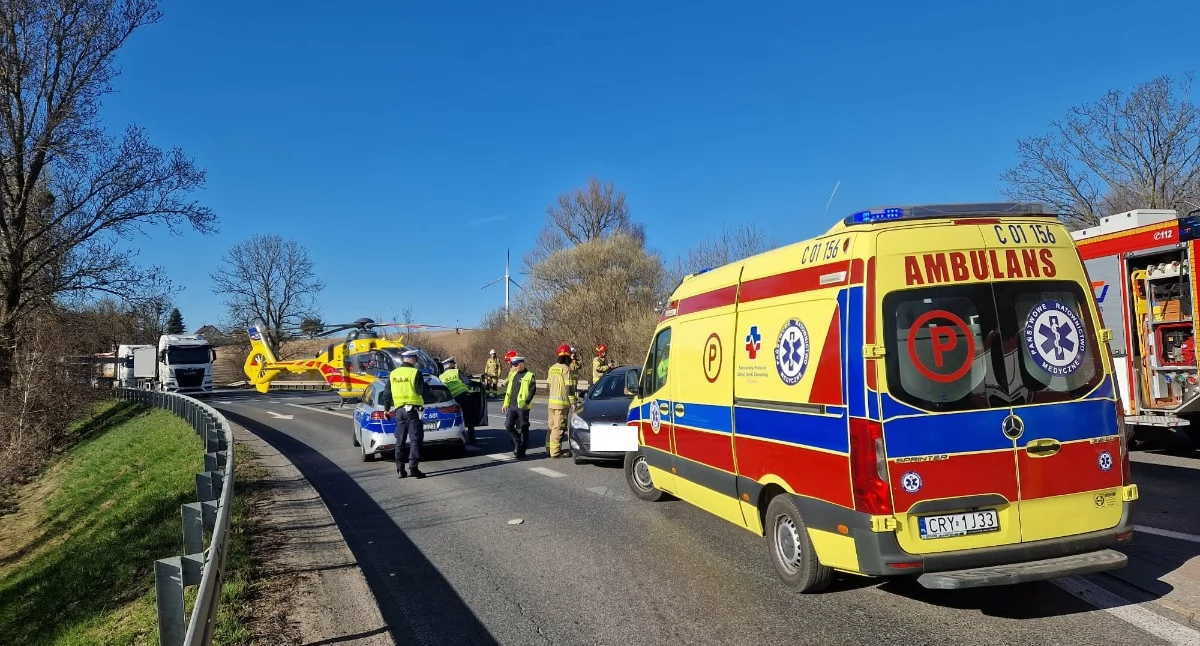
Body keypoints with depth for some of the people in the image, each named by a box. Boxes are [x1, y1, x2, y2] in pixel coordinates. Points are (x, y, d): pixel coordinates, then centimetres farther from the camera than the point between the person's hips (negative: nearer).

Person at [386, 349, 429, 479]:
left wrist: (386, 408, 24)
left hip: (399, 410, 6)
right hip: (413, 409, -6)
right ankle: (413, 467, -9)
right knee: (415, 439, -2)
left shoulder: (393, 374, 10)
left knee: (400, 440, 10)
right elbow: (422, 391, -14)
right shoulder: (415, 372, -9)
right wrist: (427, 388, 7)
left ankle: (400, 469, 11)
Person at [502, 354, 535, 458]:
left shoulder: (529, 376, -5)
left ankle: (521, 451, 10)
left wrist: (527, 402, -23)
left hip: (522, 407, -7)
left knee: (523, 429, 1)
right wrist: (505, 404, 17)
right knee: (508, 425, 2)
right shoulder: (513, 375, 16)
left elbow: (532, 391, -12)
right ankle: (518, 442, 21)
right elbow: (508, 391, 20)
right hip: (512, 406, 7)